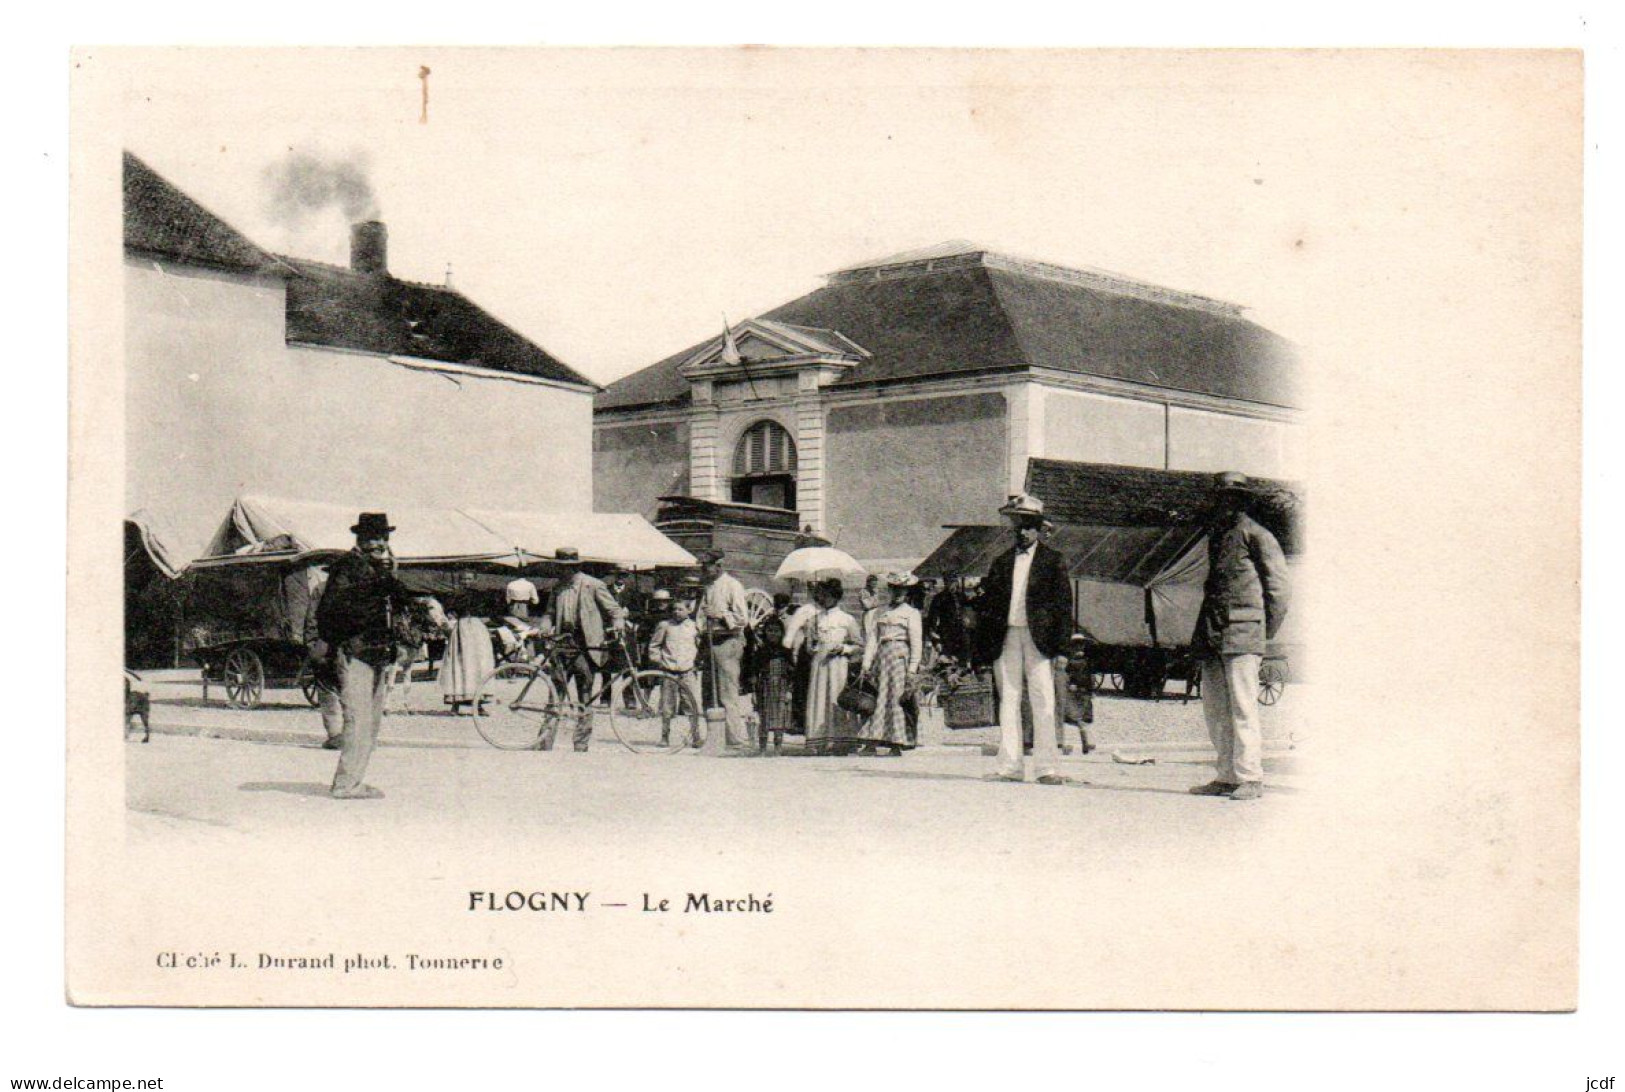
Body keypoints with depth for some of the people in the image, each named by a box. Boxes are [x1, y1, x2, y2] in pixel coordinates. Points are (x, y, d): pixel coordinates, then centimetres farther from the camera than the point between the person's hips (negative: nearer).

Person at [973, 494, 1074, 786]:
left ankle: (1046, 767, -5)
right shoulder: (1001, 563, 15)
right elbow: (986, 605, 13)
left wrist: (1060, 645, -7)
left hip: (1038, 638, -3)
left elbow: (1063, 603, 2)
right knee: (1007, 702, 3)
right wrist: (984, 648, 5)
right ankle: (1010, 766, 6)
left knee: (1043, 702, -6)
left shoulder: (1052, 561, 6)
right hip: (1006, 638, 3)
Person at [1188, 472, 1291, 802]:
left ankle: (1250, 778, -6)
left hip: (1242, 632, -8)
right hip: (1212, 633, 8)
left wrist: (1266, 632, -5)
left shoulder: (1255, 534, -4)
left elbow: (1280, 586, -4)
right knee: (1214, 707, 8)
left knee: (1242, 705, -9)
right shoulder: (1217, 534, 20)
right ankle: (1226, 777, 13)